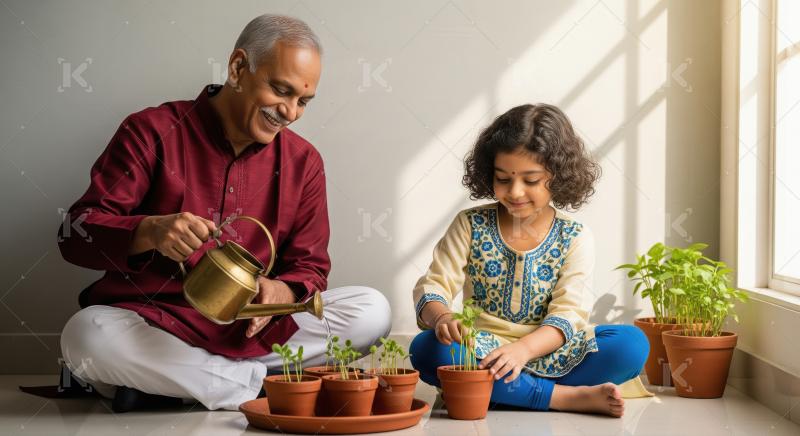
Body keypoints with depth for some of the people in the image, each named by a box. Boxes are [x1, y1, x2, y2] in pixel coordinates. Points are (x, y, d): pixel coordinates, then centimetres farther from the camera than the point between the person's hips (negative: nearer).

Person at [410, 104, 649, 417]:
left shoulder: (575, 238, 2)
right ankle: (570, 397, -32)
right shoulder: (471, 225, 4)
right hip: (481, 352, 1)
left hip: (546, 353, 0)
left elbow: (567, 314, -9)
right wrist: (442, 318, -28)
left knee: (633, 343, -24)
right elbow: (434, 286, -2)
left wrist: (523, 349, -30)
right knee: (427, 348, -33)